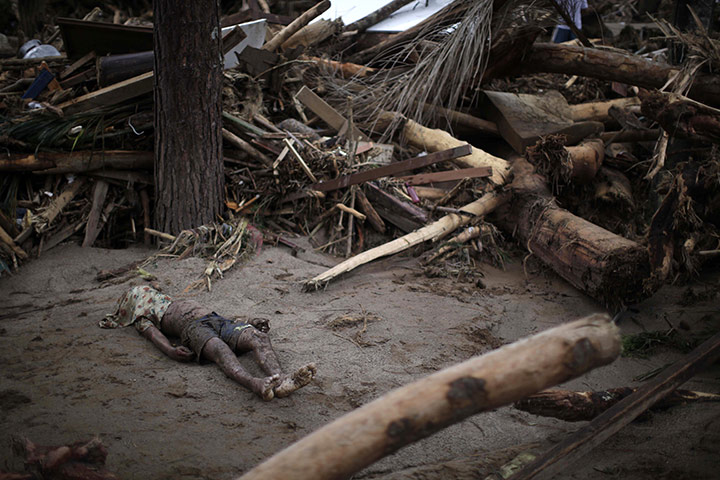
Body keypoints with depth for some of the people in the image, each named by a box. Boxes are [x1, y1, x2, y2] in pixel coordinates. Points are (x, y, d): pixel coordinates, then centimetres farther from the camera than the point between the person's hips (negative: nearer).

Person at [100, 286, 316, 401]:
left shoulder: (179, 303, 46)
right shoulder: (144, 320, 26)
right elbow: (156, 336, 2)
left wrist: (249, 322, 21)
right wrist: (171, 350, -22)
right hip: (193, 328, -6)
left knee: (259, 337, -28)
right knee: (220, 349, -41)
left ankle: (280, 380, -57)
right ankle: (254, 384, -70)